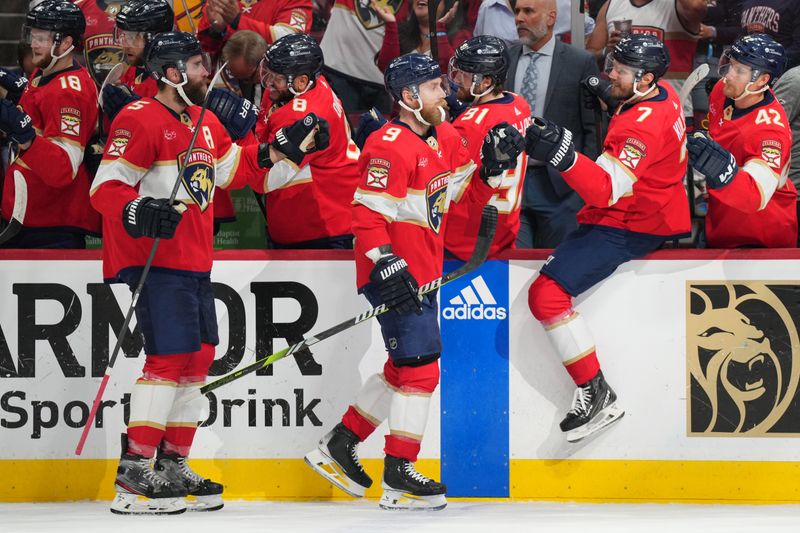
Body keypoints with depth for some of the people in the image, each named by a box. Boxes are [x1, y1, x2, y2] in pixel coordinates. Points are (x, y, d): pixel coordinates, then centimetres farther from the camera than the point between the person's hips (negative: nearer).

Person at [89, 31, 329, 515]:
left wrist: (284, 148, 19)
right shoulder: (141, 120, -13)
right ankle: (134, 474, -14)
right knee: (170, 356, -15)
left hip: (195, 262, 10)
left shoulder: (204, 122, 16)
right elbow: (106, 187, -18)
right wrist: (139, 212, -36)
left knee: (198, 357, 11)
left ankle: (172, 466, 19)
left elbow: (234, 168, 29)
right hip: (154, 258, -10)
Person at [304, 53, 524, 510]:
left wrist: (493, 166, 2)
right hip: (396, 273, -10)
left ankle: (339, 446, 25)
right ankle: (399, 479, -4)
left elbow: (464, 199, 19)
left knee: (405, 368, 15)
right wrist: (387, 267, -29)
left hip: (424, 274, 10)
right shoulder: (390, 146, -18)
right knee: (420, 367, -9)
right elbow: (368, 215, -22)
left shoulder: (445, 139, 11)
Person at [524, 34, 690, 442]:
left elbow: (607, 190, -36)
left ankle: (596, 393, -17)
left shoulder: (642, 125, -29)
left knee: (547, 294, -20)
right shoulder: (661, 94, 2)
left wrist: (563, 155, -48)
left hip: (628, 228, -11)